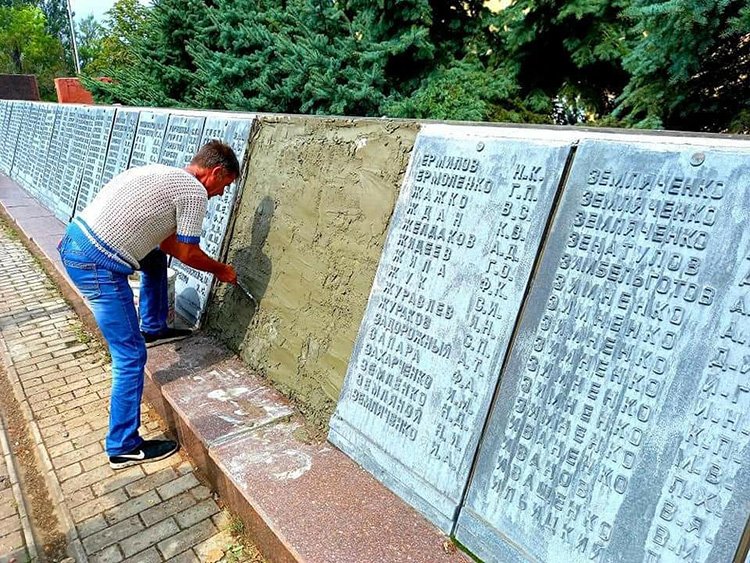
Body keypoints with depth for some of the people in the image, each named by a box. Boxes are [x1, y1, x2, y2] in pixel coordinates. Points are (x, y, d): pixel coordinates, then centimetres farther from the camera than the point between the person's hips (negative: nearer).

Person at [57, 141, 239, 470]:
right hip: (97, 266, -10)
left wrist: (210, 265, 28)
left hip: (75, 239, 10)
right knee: (131, 356, -2)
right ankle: (124, 447, 9)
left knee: (156, 258, 31)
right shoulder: (195, 191, -8)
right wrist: (221, 271, 16)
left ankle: (153, 329, 42)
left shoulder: (166, 175, 18)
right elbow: (188, 254, -2)